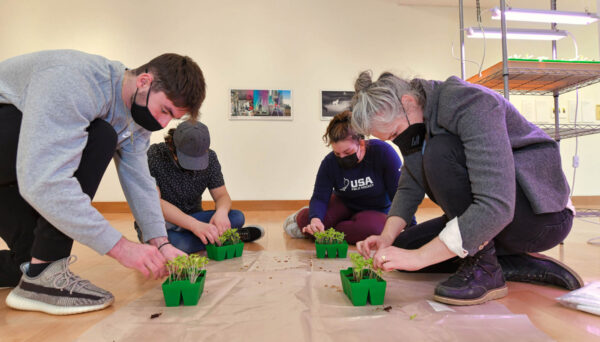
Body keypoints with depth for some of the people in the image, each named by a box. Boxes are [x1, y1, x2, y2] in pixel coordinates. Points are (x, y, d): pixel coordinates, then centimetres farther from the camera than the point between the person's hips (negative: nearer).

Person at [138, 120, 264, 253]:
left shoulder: (210, 158, -7)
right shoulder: (154, 156, -19)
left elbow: (221, 195, -3)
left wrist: (222, 211, -29)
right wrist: (194, 225, -38)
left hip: (192, 220, 1)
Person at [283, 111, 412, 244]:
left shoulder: (383, 152, -24)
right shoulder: (329, 162, -16)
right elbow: (319, 197, -16)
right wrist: (315, 218, -38)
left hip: (376, 211, -1)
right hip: (344, 205, 2)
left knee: (369, 228, -37)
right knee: (305, 220, -25)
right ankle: (301, 217, 14)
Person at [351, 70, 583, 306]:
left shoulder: (469, 104, -26)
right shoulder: (414, 125, 0)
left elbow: (496, 206, -35)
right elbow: (409, 188, 3)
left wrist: (418, 256, -33)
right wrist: (387, 237, -14)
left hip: (542, 215, -8)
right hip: (483, 218, 8)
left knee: (440, 152, -30)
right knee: (401, 247, -2)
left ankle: (483, 270, -17)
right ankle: (519, 265, 0)